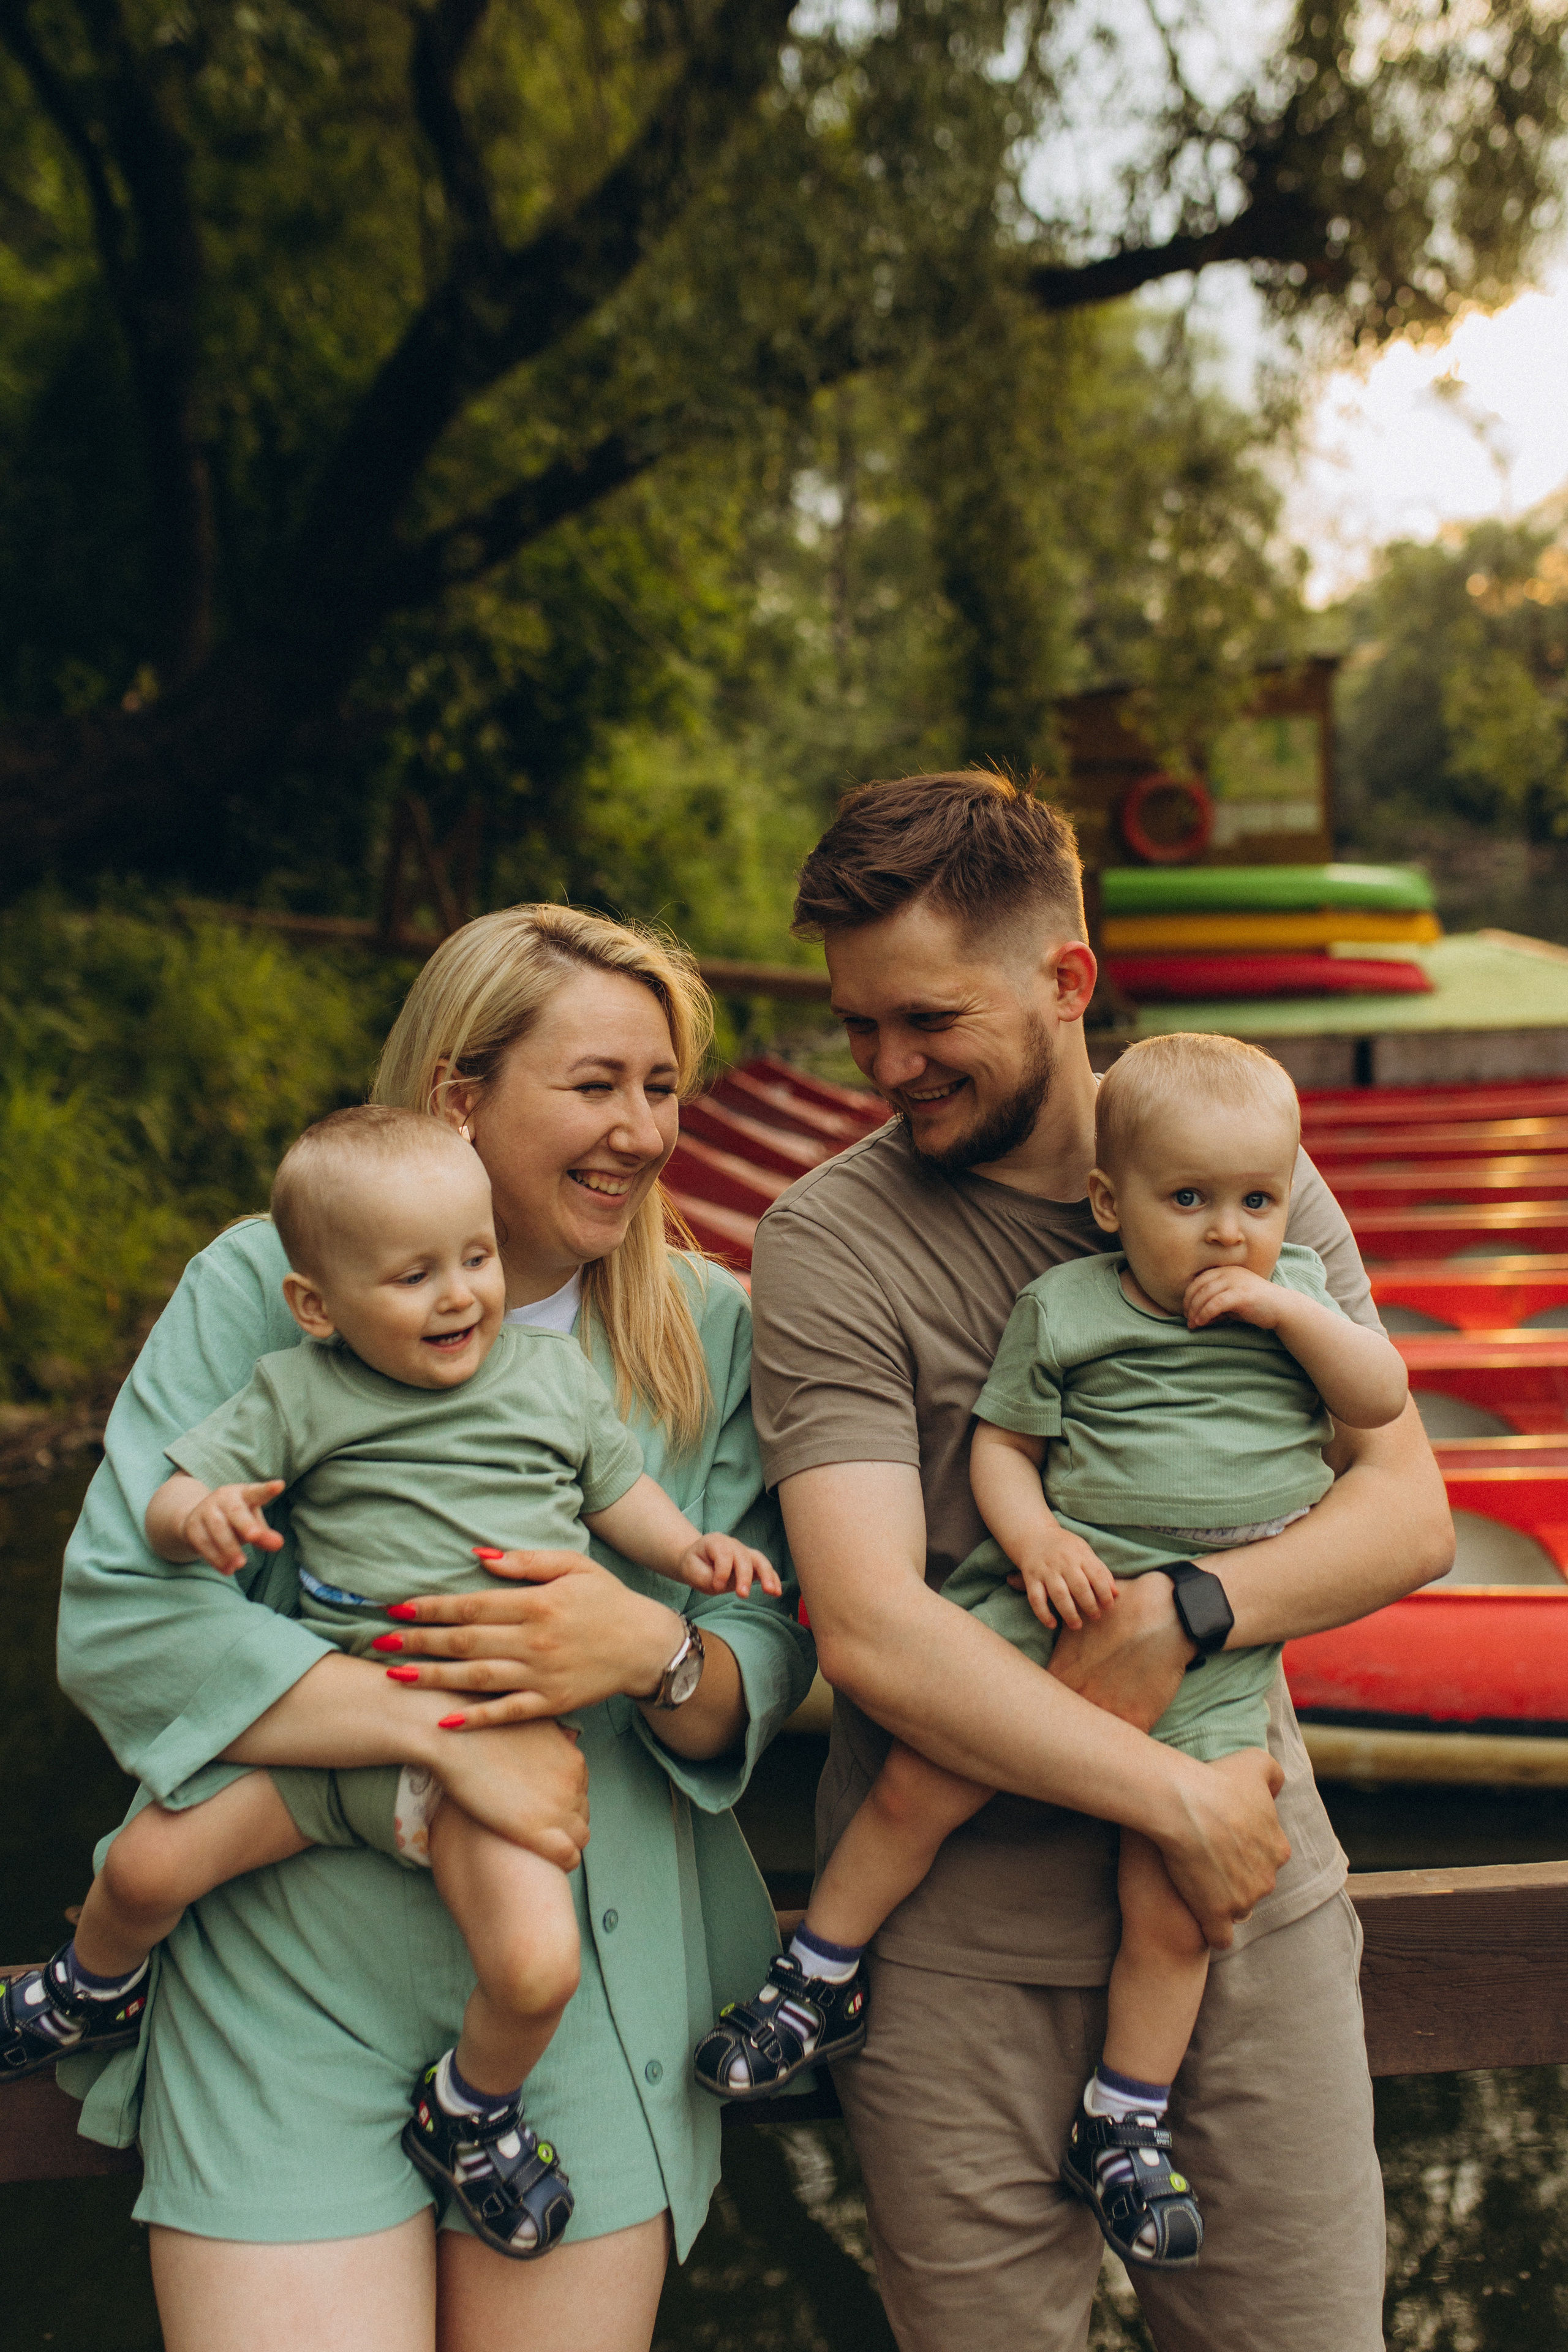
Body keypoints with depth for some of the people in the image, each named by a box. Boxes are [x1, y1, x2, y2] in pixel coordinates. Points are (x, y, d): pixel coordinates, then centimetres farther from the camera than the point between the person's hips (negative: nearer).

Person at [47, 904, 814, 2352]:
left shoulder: (710, 1332, 4)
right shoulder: (268, 1286, -5)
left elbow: (773, 1662, 2)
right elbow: (116, 1620, -14)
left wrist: (659, 1650, -21)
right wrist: (446, 1728, -20)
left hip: (595, 1988, 3)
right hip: (284, 1975, -2)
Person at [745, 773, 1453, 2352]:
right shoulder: (828, 1242, -10)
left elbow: (1407, 1511, 0)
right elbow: (872, 1632, -18)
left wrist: (1187, 1609, -17)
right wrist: (1181, 1802, -16)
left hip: (1257, 1891, 3)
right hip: (960, 1935, -2)